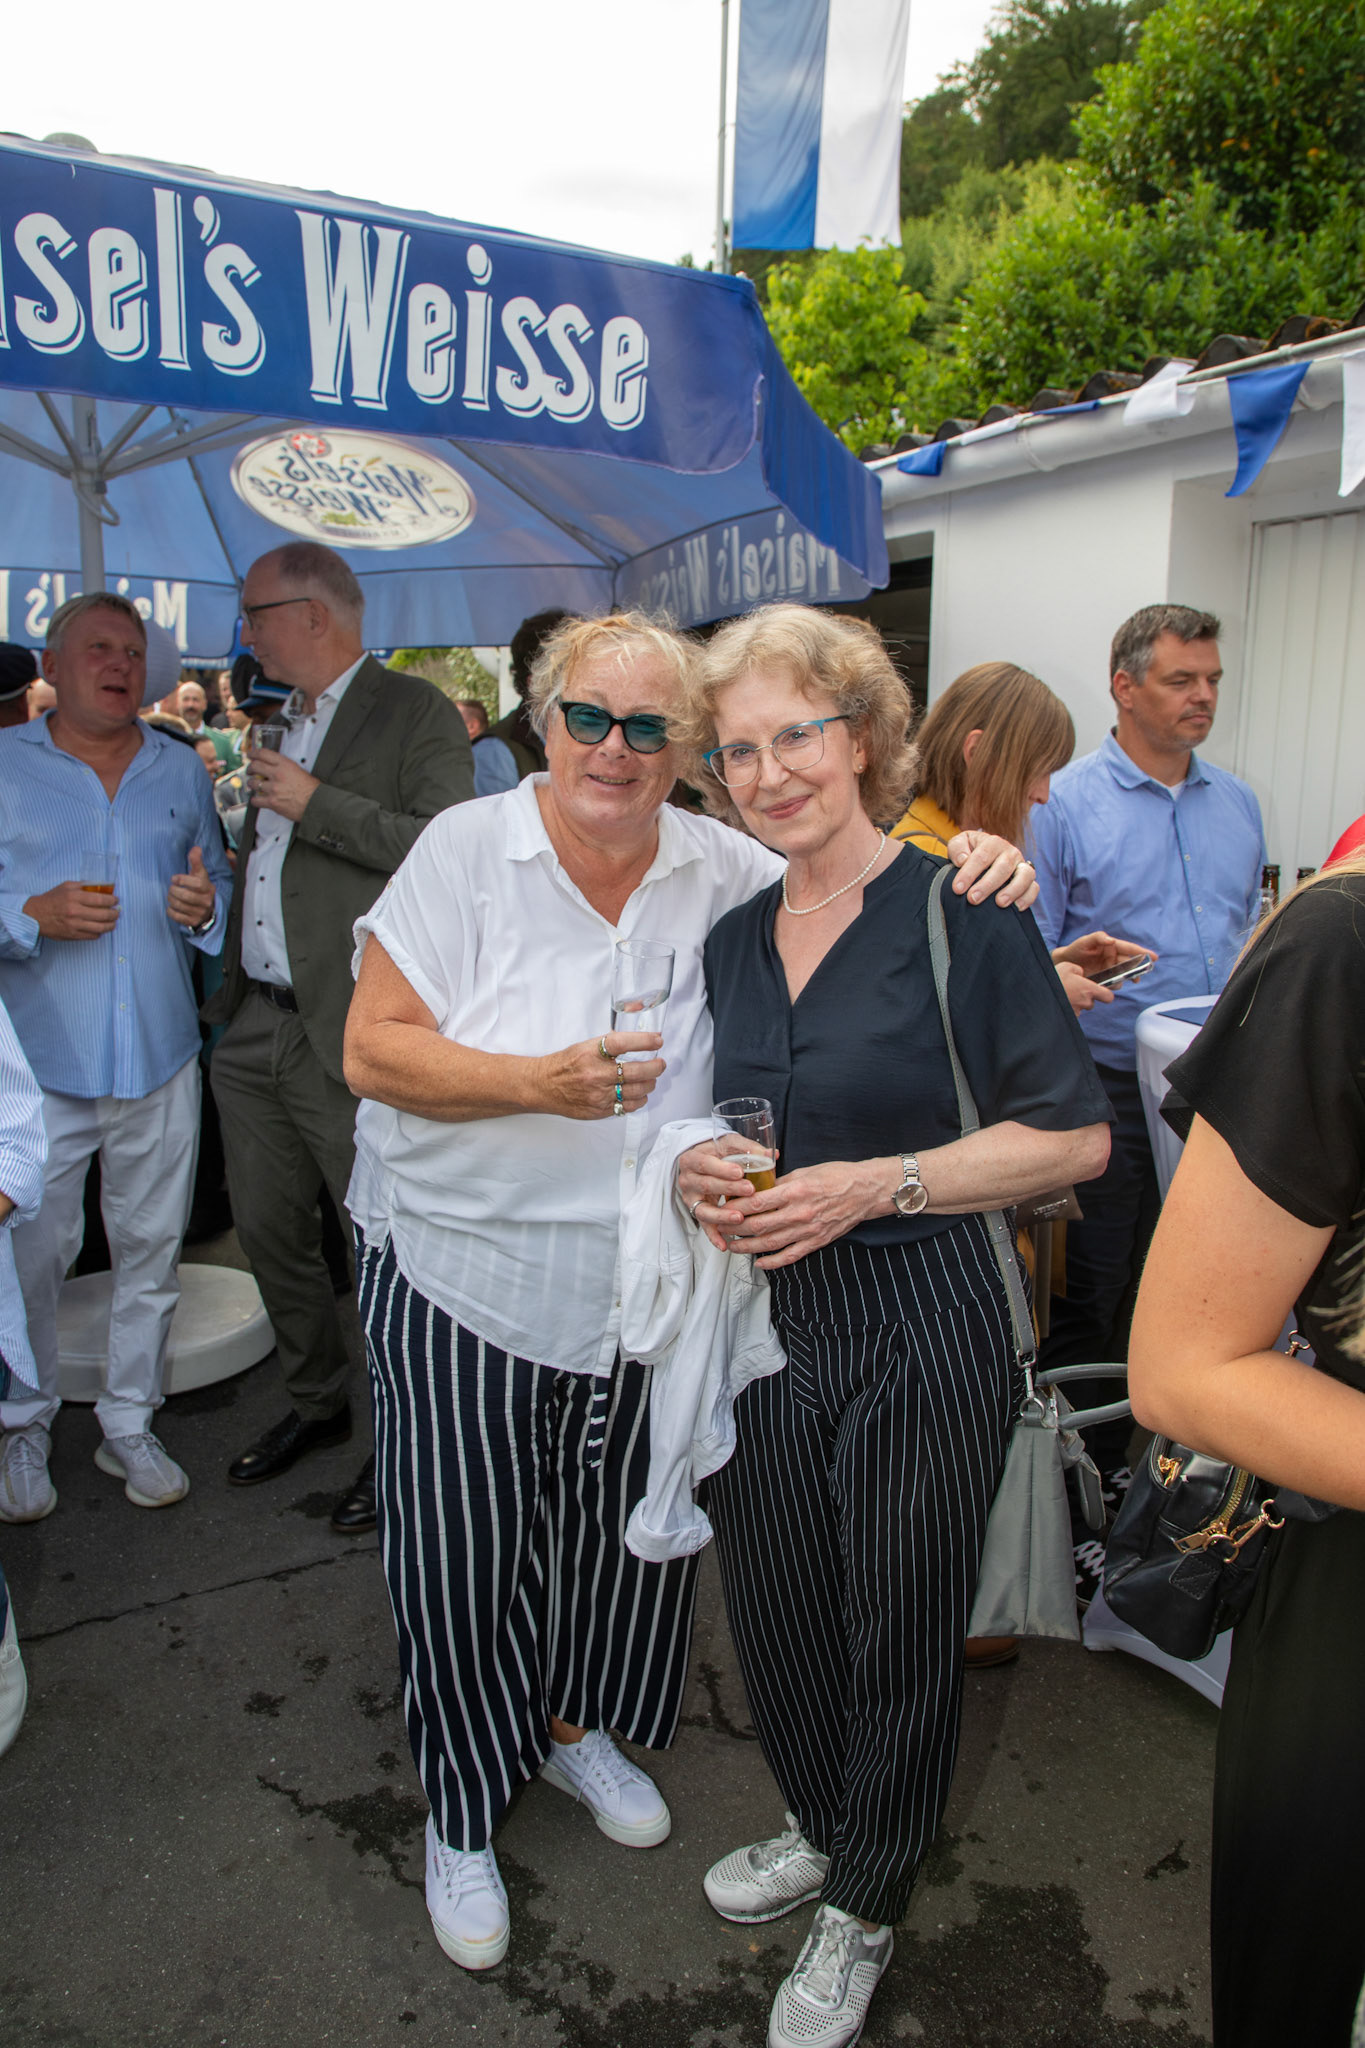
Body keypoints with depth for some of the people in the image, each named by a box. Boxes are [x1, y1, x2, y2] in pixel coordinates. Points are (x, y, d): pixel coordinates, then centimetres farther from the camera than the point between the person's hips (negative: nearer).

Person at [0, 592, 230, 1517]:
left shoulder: (182, 769, 10)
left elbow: (219, 891, 14)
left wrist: (207, 904, -8)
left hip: (160, 1058, 3)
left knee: (151, 1250, 10)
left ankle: (130, 1424, 27)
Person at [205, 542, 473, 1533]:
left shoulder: (416, 713, -7)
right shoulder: (279, 720, 19)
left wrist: (316, 806, -17)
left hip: (346, 1037, -8)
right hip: (252, 1030, 8)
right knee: (271, 1235, 17)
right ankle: (316, 1403, 37)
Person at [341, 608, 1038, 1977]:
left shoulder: (721, 868, -2)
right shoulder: (467, 851, -10)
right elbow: (373, 1051, -13)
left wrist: (971, 867, -16)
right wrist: (540, 1082, -27)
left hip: (643, 1288, 3)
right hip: (464, 1276, -3)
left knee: (621, 1530, 21)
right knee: (463, 1555, 10)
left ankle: (577, 1726, 51)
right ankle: (461, 1812, 37)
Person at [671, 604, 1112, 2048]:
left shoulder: (961, 914, -13)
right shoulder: (733, 938, 6)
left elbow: (1075, 1133, -12)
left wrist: (877, 1184, -20)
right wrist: (698, 1172, -5)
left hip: (921, 1329, -5)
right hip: (760, 1321, 6)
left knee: (900, 1635, 13)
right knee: (776, 1612, 20)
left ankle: (862, 1905, 40)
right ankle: (819, 1827, 50)